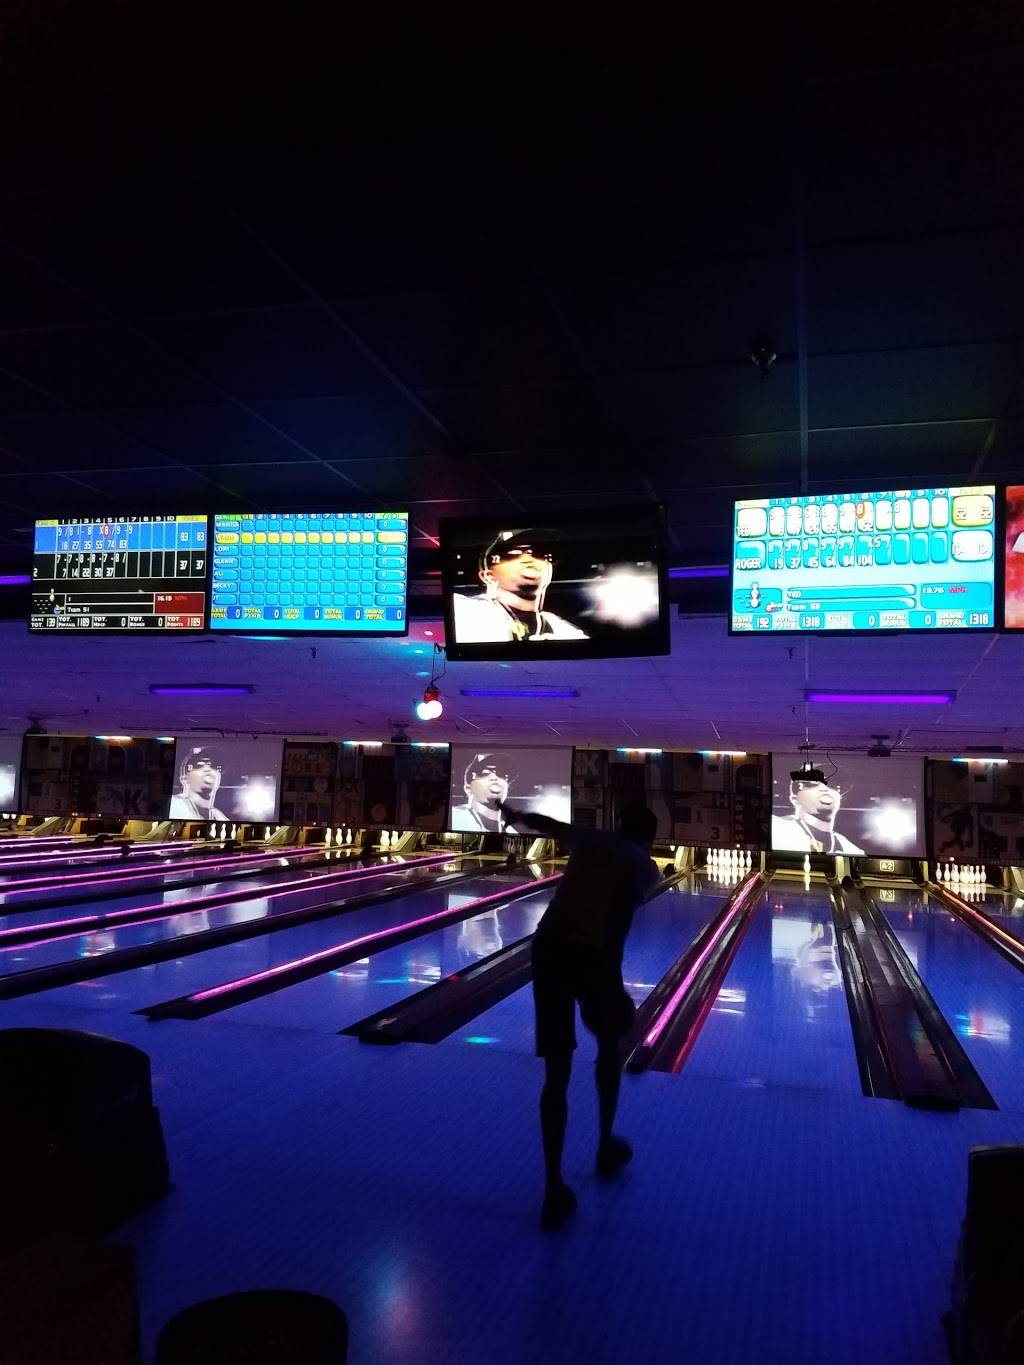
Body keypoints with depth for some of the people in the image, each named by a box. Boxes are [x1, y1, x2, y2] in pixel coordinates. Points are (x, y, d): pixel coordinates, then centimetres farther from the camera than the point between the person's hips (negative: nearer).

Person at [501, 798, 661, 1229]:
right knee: (609, 1046, 27)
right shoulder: (646, 868, 9)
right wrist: (611, 979, -16)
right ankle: (606, 1145, 43)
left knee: (556, 1072, 8)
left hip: (548, 949, 3)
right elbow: (621, 916, -11)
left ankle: (553, 1188, 7)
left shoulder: (590, 839, 20)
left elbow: (548, 825, 38)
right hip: (591, 956, -3)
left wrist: (516, 815, 58)